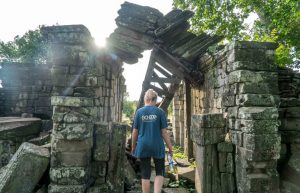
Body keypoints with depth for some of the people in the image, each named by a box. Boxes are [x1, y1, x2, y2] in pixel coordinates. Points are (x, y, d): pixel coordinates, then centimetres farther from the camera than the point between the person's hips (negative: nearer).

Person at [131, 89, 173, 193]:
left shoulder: (139, 112, -1)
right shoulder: (160, 112, -4)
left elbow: (135, 132, 2)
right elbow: (164, 132, -4)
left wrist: (133, 146, 14)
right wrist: (170, 147, 5)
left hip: (143, 146, 1)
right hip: (157, 146, -1)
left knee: (145, 174, 13)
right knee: (160, 172, 15)